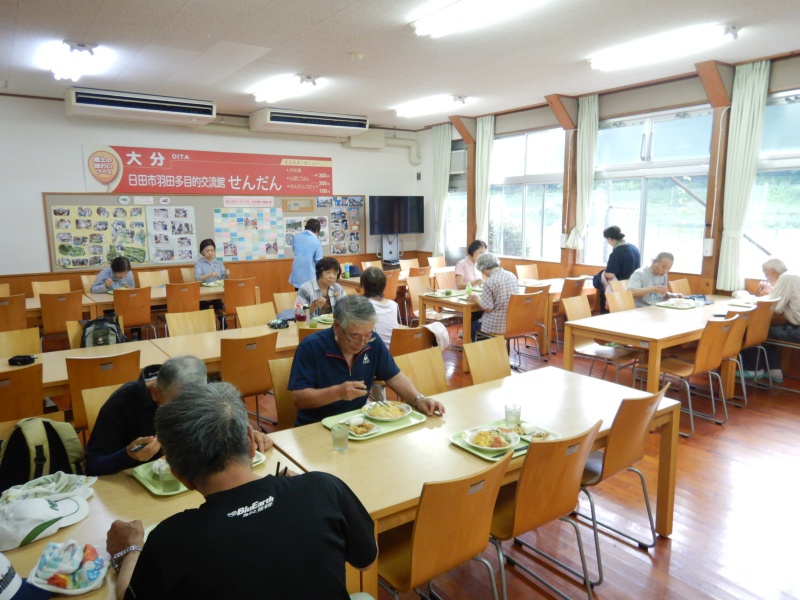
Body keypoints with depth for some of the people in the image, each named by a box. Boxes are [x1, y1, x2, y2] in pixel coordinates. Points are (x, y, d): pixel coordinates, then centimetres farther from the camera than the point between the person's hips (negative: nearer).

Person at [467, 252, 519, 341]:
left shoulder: (489, 282, -18)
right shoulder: (512, 275, 3)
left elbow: (488, 309, -17)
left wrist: (477, 300, 1)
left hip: (497, 325, -7)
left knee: (472, 323, 20)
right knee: (478, 317, 30)